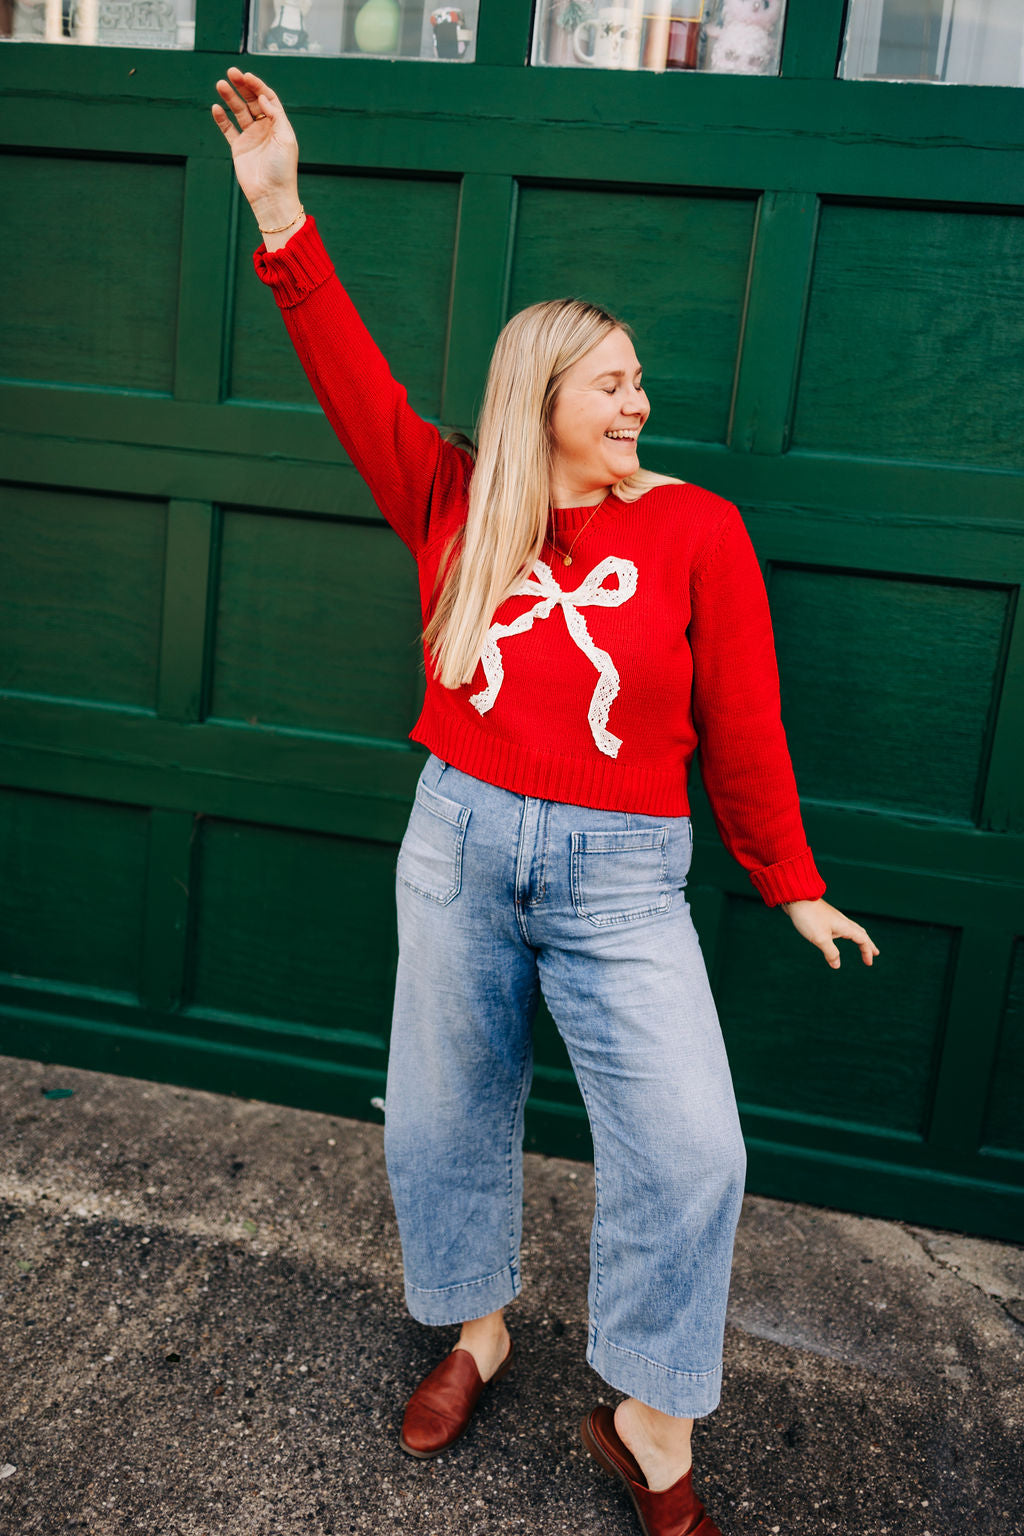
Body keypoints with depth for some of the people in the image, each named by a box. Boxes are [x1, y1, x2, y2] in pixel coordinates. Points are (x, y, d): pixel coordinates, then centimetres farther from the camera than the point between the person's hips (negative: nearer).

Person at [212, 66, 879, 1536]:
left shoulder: (697, 529, -4)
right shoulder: (458, 508, 3)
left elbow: (743, 727, -1)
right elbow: (358, 387, 0)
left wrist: (792, 885, 5)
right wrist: (284, 219, -8)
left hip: (622, 873, -2)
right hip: (459, 845, 3)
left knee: (688, 1149, -6)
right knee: (444, 1114, 15)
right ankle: (477, 1332, 43)